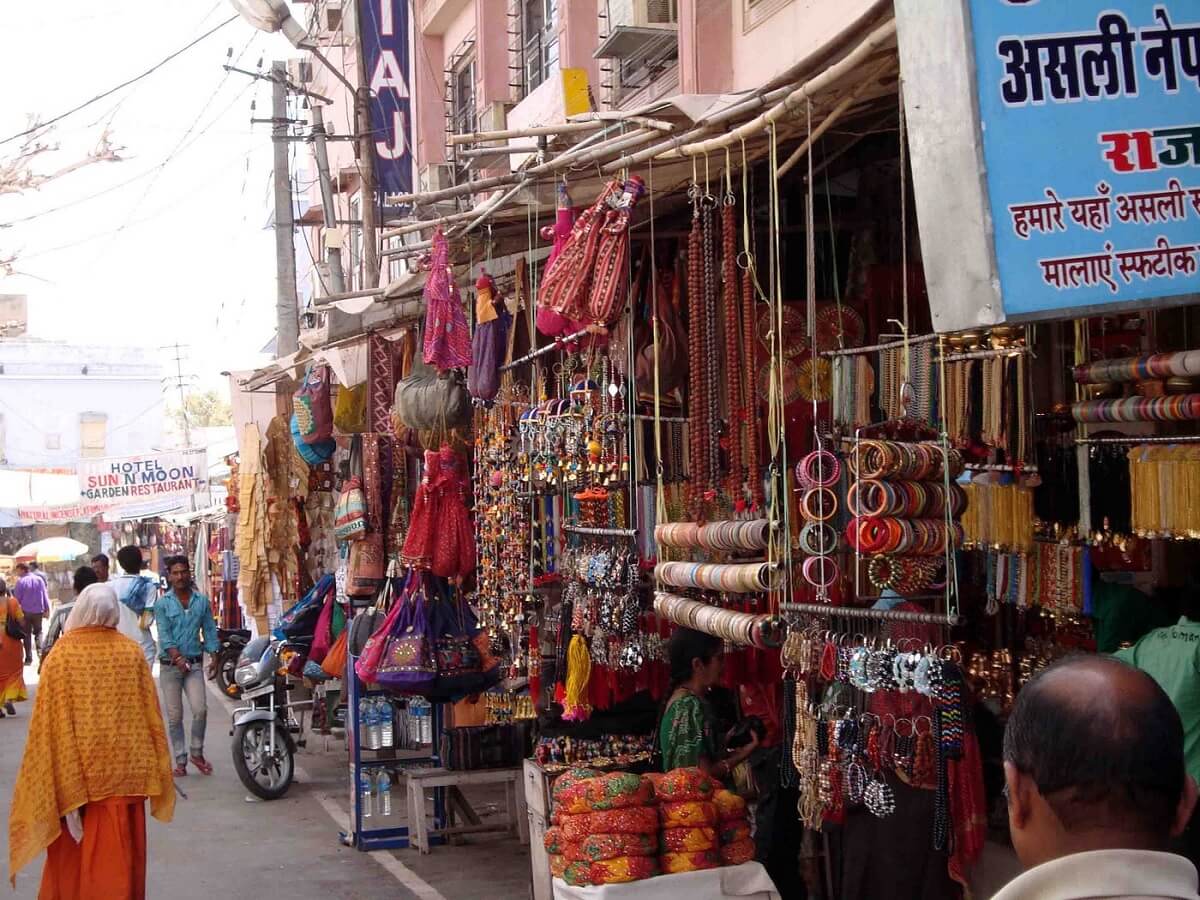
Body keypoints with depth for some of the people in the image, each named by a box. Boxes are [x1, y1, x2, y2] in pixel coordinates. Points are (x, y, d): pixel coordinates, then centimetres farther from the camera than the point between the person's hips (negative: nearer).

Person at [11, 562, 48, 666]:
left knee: (27, 634, 9)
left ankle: (29, 658, 6)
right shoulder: (39, 580, 0)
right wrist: (47, 609, 10)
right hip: (38, 611, 2)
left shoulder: (20, 581, -10)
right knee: (38, 631, 18)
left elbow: (17, 598, -8)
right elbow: (45, 595, 3)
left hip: (25, 611, -2)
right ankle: (40, 650, -6)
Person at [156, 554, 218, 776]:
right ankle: (180, 760, 10)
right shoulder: (163, 603, 1)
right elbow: (164, 634, -7)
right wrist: (177, 657, -20)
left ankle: (197, 752, 6)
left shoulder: (202, 601, 7)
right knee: (175, 716, 2)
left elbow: (209, 631, 11)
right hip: (169, 665, -1)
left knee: (200, 709, -14)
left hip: (195, 664, 1)